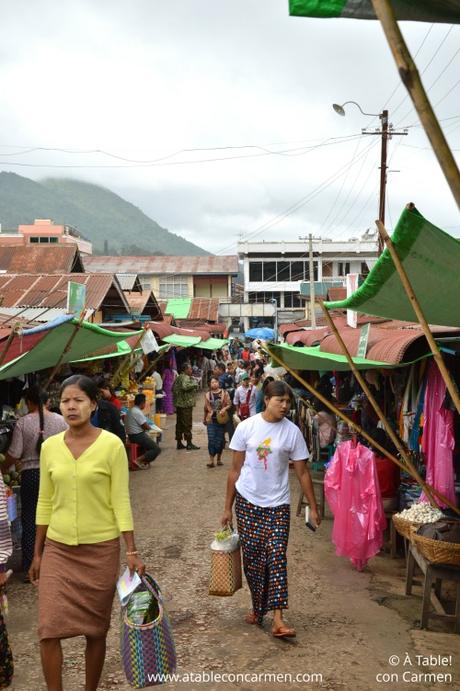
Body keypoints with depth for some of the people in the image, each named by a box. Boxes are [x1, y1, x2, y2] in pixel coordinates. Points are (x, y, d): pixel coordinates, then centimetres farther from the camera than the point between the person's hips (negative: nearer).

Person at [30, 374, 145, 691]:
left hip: (101, 549, -2)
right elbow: (45, 503, 8)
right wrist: (37, 553, 10)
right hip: (57, 549, 3)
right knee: (49, 629, -3)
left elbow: (121, 501, -8)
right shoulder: (49, 446, 1)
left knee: (96, 629, 10)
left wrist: (132, 551, -11)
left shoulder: (111, 444, -10)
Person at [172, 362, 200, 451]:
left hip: (178, 404, 10)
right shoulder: (185, 377, -13)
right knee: (187, 424, -6)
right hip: (186, 404, -10)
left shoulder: (178, 378, 16)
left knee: (179, 423, 11)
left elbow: (173, 388, 24)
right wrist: (194, 384, -19)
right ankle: (189, 444, -5)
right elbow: (185, 386, -32)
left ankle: (179, 443, 16)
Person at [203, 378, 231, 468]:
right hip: (211, 420, 1)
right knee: (211, 439, -6)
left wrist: (224, 409, -18)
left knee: (220, 439, 6)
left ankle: (219, 458, 21)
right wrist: (204, 419, 23)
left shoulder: (224, 393, 2)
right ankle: (211, 460, -6)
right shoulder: (208, 394, 8)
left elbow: (229, 404, 1)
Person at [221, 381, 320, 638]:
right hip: (247, 502, 1)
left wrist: (313, 507, 1)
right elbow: (235, 469, 2)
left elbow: (302, 472, 2)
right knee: (252, 557, 7)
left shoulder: (292, 432, -5)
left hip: (278, 504, -1)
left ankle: (278, 619, -8)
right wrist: (228, 507, 3)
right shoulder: (246, 427, -5)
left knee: (277, 558, -8)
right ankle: (258, 608, 26)